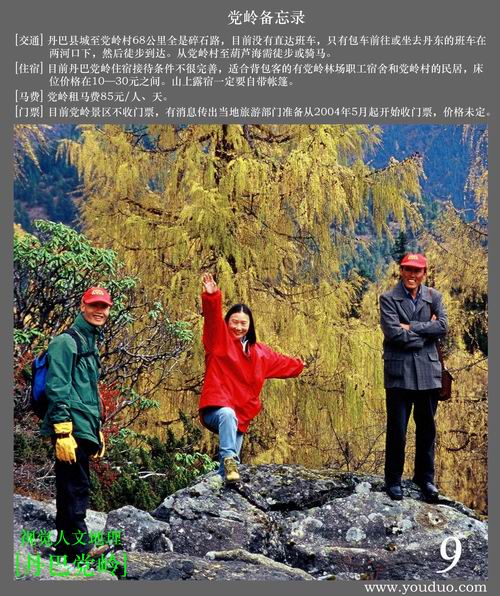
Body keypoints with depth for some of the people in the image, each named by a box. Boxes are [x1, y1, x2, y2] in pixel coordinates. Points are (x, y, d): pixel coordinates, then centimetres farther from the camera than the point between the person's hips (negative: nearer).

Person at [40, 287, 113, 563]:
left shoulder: (90, 344, 21)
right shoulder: (66, 342, -8)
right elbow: (57, 389, -16)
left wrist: (97, 431, 25)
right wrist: (62, 432, -22)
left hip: (84, 428, 9)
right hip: (71, 428, -9)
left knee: (72, 487, 13)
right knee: (76, 487, -8)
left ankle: (66, 544, 19)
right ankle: (80, 546, -5)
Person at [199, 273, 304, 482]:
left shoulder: (257, 352, 18)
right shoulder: (219, 340, 2)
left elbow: (280, 362, 37)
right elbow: (213, 318, -18)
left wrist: (298, 366, 51)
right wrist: (212, 296, -35)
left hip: (240, 417, 6)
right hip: (216, 408, -6)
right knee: (228, 414, -40)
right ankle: (228, 458, -43)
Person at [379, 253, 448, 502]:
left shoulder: (434, 297, 8)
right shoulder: (388, 299, -2)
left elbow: (443, 326, -7)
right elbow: (393, 333, -15)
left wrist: (411, 327, -13)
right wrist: (426, 329, -9)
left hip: (427, 370, 3)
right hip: (399, 372, -3)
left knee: (427, 427, 11)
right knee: (397, 428, 1)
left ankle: (425, 477, 25)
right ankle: (393, 480, 13)